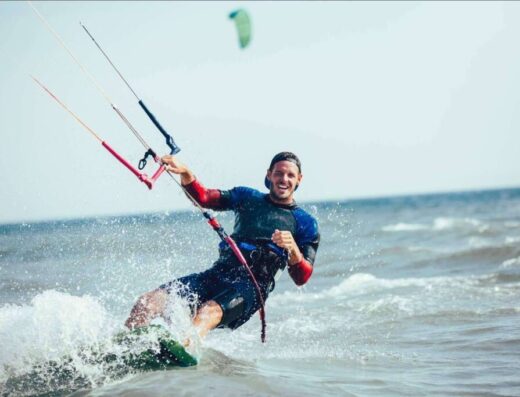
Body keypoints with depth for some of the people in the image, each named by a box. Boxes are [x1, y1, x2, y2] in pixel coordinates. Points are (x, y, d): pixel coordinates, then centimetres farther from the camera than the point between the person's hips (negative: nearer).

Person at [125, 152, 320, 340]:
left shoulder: (305, 223, 10)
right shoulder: (247, 197, 21)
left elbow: (301, 278, 2)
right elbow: (203, 197, 10)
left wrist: (293, 249, -18)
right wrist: (185, 173, -10)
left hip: (251, 286, -4)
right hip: (217, 274, 5)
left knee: (209, 312, -37)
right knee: (147, 302, -16)